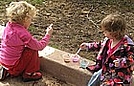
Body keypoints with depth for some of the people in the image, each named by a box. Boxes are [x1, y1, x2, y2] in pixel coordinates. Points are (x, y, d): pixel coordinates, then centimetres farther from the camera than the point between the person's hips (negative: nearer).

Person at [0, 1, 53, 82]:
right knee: (33, 51, -6)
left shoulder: (9, 25, -2)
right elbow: (40, 46, -16)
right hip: (13, 66, -8)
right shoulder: (22, 33, -25)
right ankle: (29, 74, 7)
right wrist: (48, 34, -5)